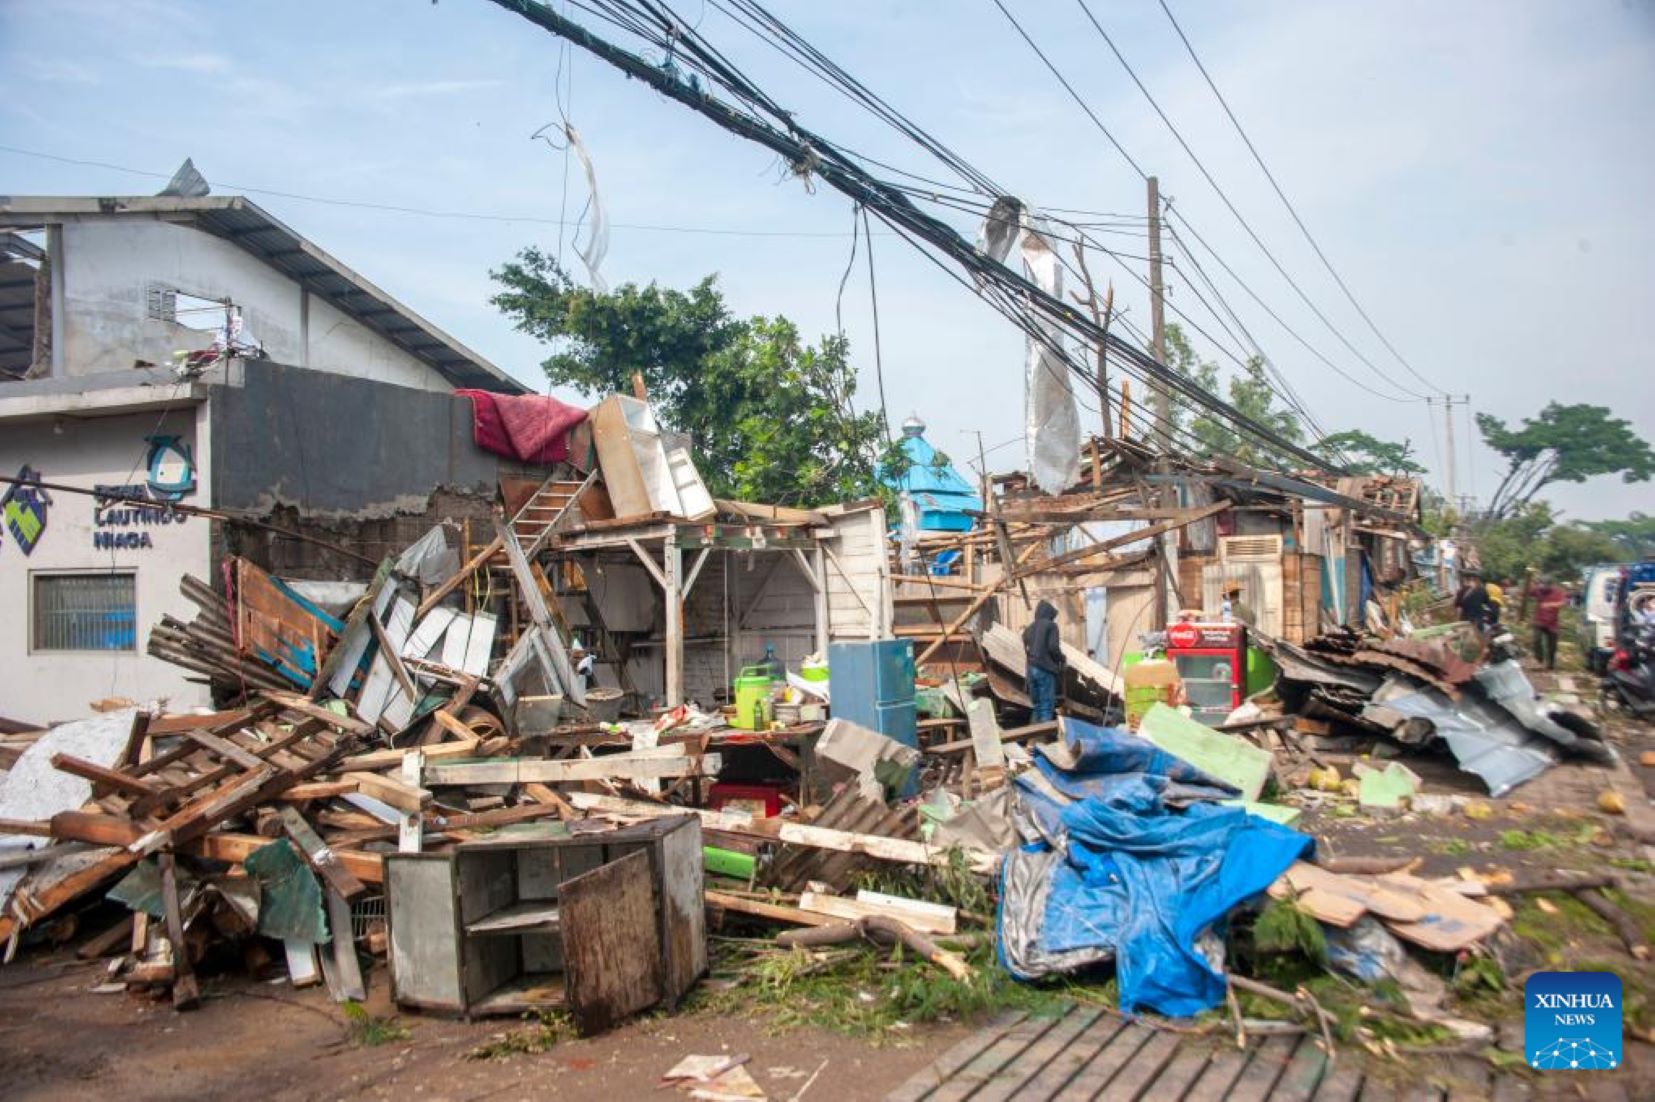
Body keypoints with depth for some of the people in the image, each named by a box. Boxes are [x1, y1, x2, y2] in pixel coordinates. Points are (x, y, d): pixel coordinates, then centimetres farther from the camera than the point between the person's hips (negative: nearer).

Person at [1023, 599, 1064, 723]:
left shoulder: (1029, 628, 19)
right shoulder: (1050, 625, -2)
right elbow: (1053, 647, -11)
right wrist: (1061, 659, 5)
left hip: (1031, 669, 7)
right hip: (1045, 669, -7)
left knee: (1036, 705, 12)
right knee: (1047, 706, -6)